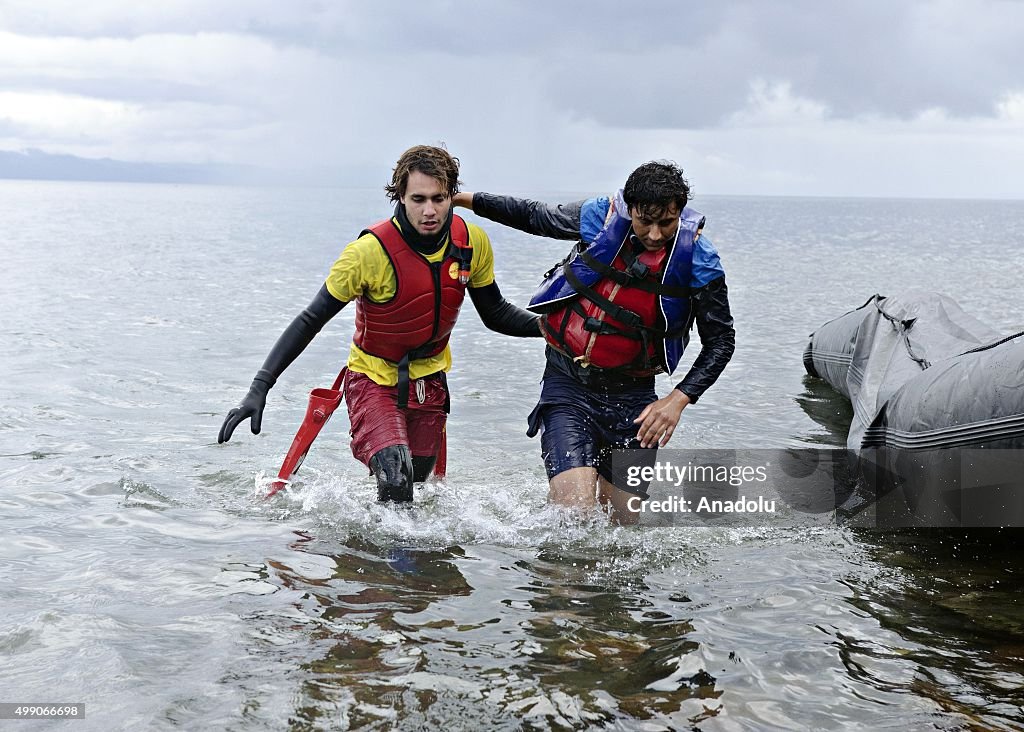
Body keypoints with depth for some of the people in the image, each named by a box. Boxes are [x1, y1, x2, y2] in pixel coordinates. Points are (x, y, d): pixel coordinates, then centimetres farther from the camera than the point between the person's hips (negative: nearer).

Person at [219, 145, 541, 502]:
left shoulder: (473, 243, -12)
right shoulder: (371, 251, -25)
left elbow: (496, 314, 5)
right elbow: (311, 321, -19)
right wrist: (260, 387, -24)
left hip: (429, 382, 5)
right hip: (374, 379, -5)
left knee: (414, 484, 14)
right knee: (395, 479, -27)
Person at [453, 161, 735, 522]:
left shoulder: (698, 260, -11)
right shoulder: (598, 216, -9)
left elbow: (721, 341, -1)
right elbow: (535, 216, 11)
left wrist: (678, 400, -13)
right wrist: (461, 198, 16)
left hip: (631, 394, 1)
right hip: (568, 383, -1)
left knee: (623, 520, 4)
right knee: (575, 512, -17)